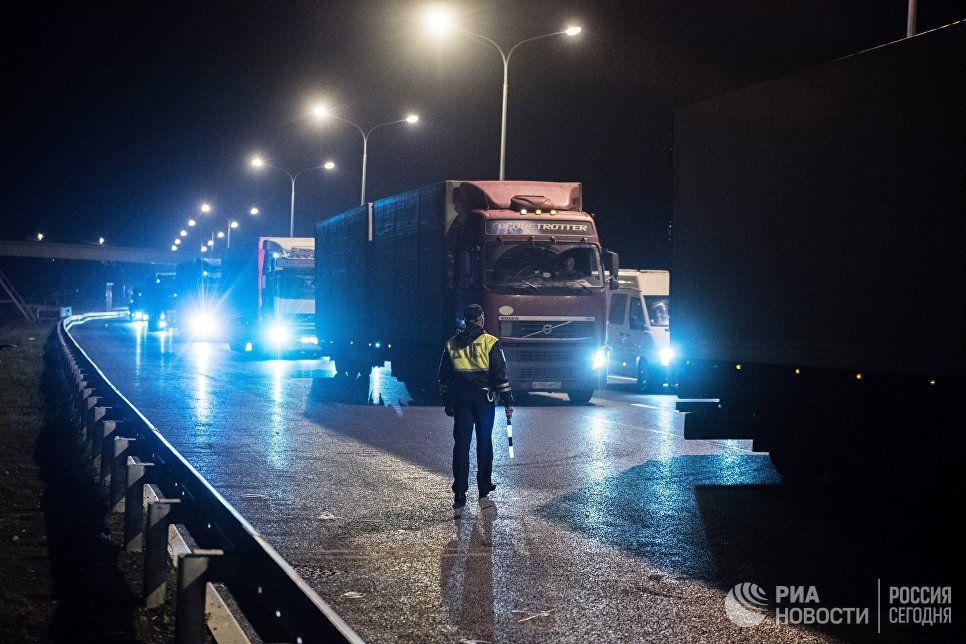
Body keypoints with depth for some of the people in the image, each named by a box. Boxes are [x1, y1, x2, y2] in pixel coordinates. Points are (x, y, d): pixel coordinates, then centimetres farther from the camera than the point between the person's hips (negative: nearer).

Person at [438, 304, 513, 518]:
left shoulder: (451, 344, 9)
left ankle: (459, 501, -8)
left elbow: (444, 377, 13)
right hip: (484, 399, -2)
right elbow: (500, 374, -7)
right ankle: (484, 495, 14)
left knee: (461, 446, 0)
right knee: (484, 446, 8)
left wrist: (447, 402, 21)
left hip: (461, 401, 2)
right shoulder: (489, 342, -3)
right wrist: (507, 400, -3)